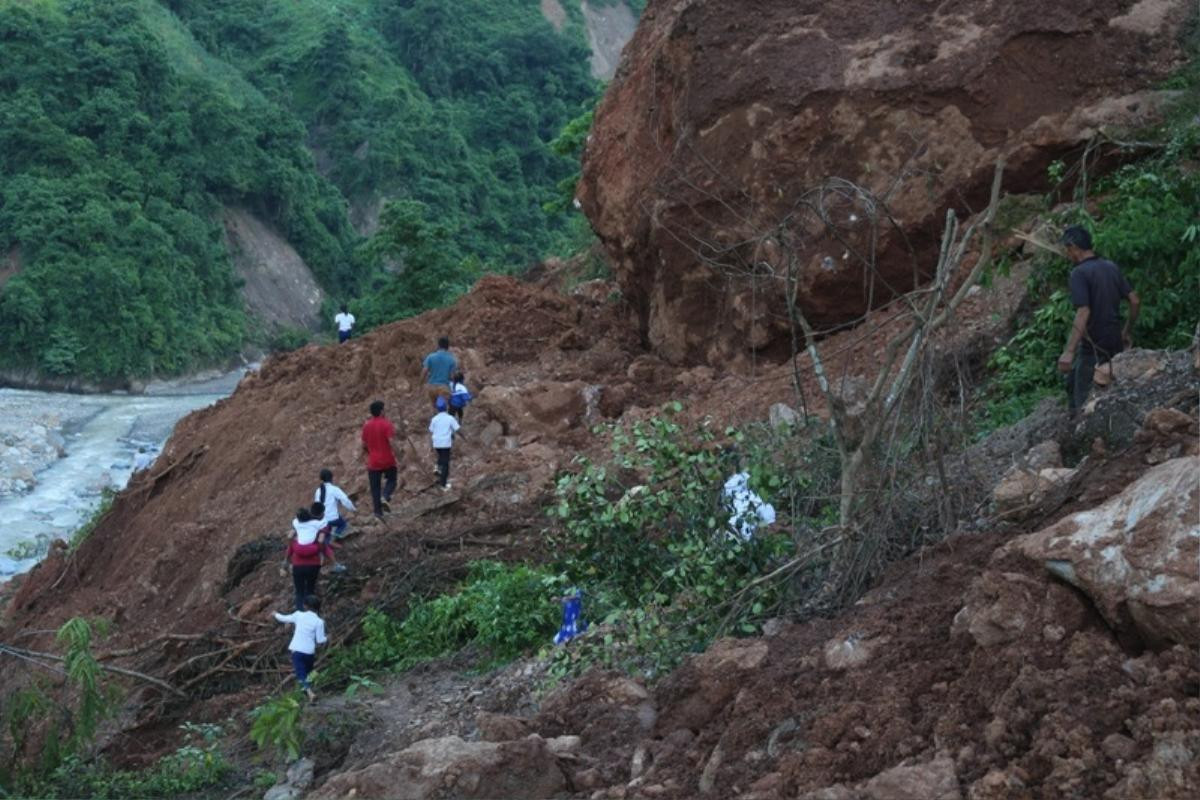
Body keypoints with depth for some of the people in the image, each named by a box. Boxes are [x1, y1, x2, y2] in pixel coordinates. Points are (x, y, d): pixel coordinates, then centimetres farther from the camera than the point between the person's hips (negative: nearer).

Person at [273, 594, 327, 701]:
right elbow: (320, 640, -5)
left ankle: (309, 692, -29)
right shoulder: (319, 621, -3)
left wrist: (276, 614, 39)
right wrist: (326, 638, 18)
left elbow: (284, 618, 18)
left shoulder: (299, 615, 3)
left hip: (297, 650, 0)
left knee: (301, 676, -8)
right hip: (309, 652, 0)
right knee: (307, 674, 24)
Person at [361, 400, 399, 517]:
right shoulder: (386, 423, -12)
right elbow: (391, 442, -20)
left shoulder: (366, 425, 2)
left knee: (375, 487, 9)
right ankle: (385, 497, -12)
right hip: (388, 460, -3)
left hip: (373, 462, 3)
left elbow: (364, 444, 9)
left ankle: (378, 511, 7)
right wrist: (395, 454, -11)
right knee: (391, 481, 16)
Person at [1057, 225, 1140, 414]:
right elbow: (1135, 300, 8)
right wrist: (1127, 331, 21)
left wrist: (1069, 352, -27)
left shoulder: (1079, 274, -16)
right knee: (1072, 382, 23)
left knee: (1084, 400, 1)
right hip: (1115, 343, 8)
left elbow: (1083, 313, -25)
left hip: (1093, 346, -8)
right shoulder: (1112, 268, 7)